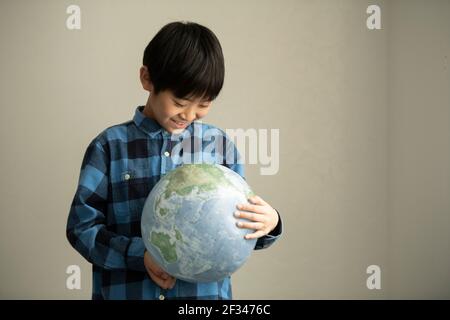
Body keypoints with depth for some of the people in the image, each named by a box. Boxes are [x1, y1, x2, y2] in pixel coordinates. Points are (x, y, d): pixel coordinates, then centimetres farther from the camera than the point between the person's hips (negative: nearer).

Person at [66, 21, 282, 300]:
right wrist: (138, 255, -18)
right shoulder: (110, 146, -4)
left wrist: (268, 223, -16)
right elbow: (82, 225, -5)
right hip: (127, 291, -1)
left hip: (206, 290, 2)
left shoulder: (220, 143, 1)